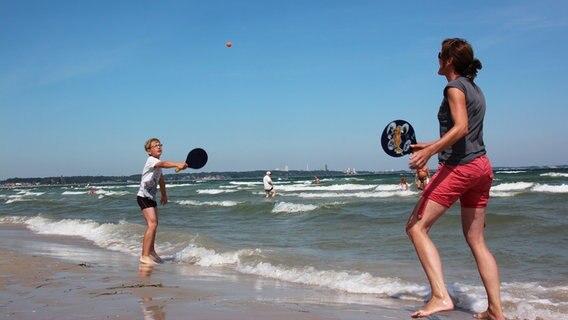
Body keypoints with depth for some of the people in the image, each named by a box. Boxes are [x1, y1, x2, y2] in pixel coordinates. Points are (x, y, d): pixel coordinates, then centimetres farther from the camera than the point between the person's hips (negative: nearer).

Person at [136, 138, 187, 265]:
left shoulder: (158, 163, 12)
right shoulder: (151, 160, -18)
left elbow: (161, 179, 24)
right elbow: (164, 164, -40)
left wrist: (164, 195, 27)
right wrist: (177, 164, -56)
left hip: (151, 197, 10)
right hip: (144, 196, -10)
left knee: (154, 224, 20)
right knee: (152, 224, -20)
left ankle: (151, 251, 37)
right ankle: (144, 256, -22)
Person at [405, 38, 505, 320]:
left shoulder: (455, 87, -7)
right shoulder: (474, 89, 20)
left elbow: (461, 128, -21)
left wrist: (429, 152, -30)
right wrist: (430, 146, 32)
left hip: (459, 168, -9)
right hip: (481, 167, 9)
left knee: (416, 227, -7)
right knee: (476, 241, 12)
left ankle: (440, 297, -18)